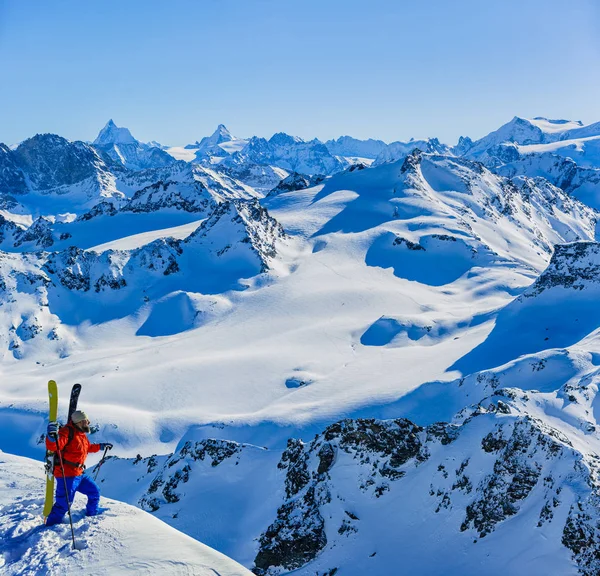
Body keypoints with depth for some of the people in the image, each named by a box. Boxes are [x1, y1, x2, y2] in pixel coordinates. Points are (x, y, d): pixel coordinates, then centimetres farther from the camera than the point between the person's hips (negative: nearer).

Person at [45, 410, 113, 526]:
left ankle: (92, 512, 45)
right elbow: (53, 446, -32)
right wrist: (52, 436, -52)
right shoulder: (67, 432, -17)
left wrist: (101, 446, 36)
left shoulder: (81, 434, 13)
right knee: (63, 503, -9)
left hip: (79, 474, 10)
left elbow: (87, 447, 33)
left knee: (94, 492, 22)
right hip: (67, 475, -10)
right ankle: (51, 525, 5)